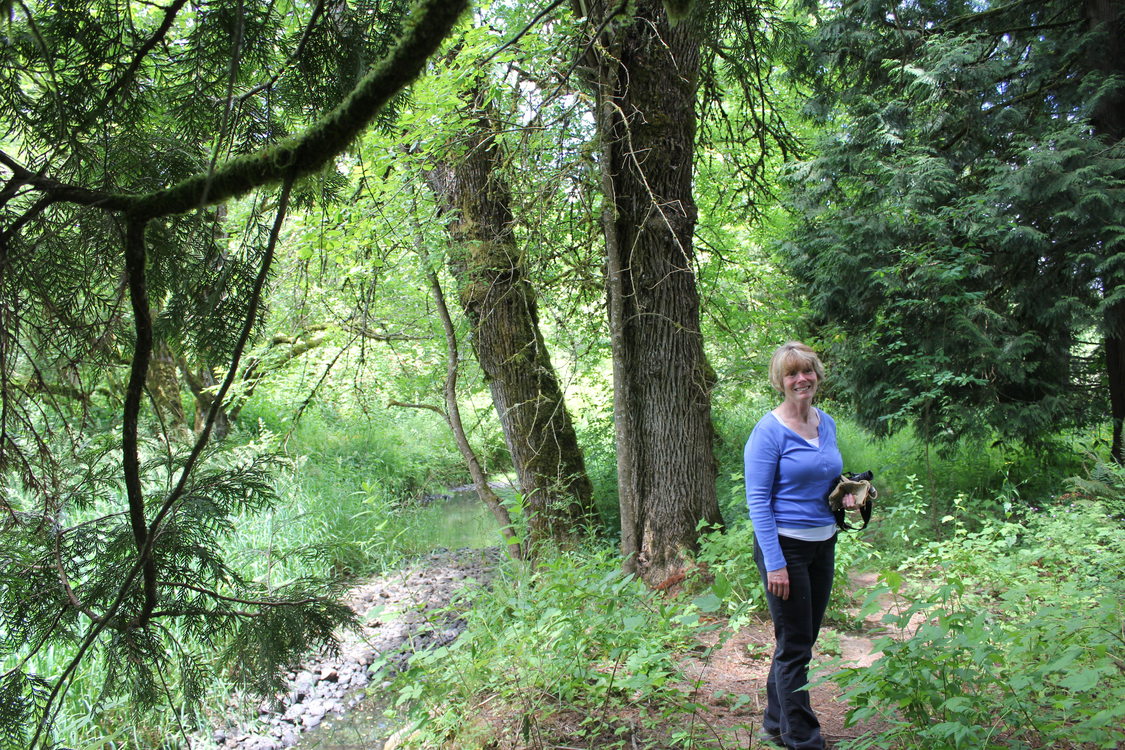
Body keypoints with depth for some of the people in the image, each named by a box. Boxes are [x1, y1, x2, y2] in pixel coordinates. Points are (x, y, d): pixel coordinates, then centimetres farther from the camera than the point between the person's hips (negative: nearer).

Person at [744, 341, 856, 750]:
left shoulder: (826, 424, 8)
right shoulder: (768, 432, -14)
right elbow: (758, 501, -15)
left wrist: (845, 494, 0)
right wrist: (774, 563, -20)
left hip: (823, 545, 8)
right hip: (785, 546, -8)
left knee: (802, 641, 17)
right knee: (794, 646, 2)